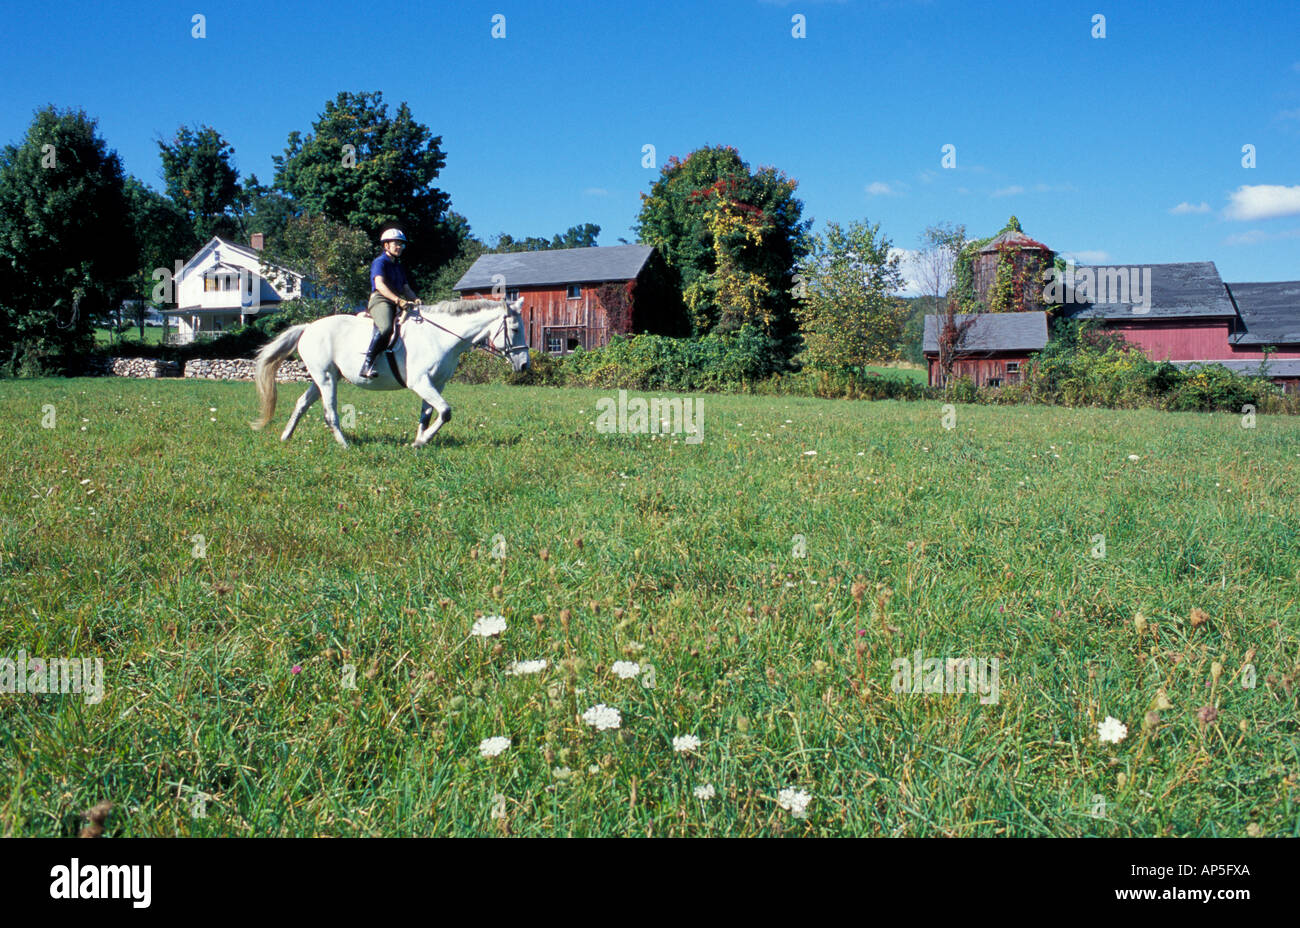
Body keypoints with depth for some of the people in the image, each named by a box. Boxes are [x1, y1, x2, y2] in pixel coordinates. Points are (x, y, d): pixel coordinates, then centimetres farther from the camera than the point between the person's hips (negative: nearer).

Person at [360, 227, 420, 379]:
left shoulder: (398, 266, 27)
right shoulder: (379, 262, 1)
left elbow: (406, 287, 23)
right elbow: (379, 284, -16)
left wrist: (415, 299, 0)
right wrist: (397, 299, -29)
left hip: (397, 303, 9)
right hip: (380, 300, -9)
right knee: (385, 327, -36)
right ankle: (367, 363, -36)